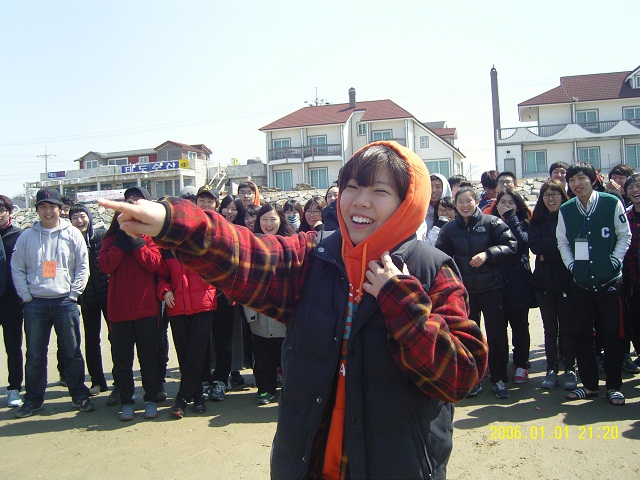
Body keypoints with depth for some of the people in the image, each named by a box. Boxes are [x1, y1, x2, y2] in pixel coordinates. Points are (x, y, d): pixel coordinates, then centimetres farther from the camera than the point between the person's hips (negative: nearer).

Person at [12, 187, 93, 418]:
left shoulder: (72, 234, 3)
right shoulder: (26, 236, 7)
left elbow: (83, 267, 3)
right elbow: (17, 268, 8)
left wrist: (73, 294, -5)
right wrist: (26, 295, -2)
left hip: (65, 302, -1)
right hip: (35, 304, 1)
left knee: (72, 352, 5)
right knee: (35, 355, 8)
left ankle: (80, 396, 16)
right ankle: (33, 399, 21)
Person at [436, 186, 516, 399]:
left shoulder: (491, 222, -4)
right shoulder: (449, 228, 5)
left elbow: (510, 245, -8)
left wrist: (487, 254, -21)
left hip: (492, 287, -3)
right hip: (464, 290, 3)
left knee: (497, 333, 4)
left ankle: (499, 379, 19)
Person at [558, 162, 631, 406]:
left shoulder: (612, 203, -4)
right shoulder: (566, 210, 3)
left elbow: (625, 235, 3)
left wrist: (614, 262, -5)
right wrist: (572, 265, 1)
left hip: (609, 281, -2)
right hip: (581, 283, 3)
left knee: (612, 334, 2)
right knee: (580, 334, 5)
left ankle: (614, 386, 17)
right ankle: (589, 384, 19)